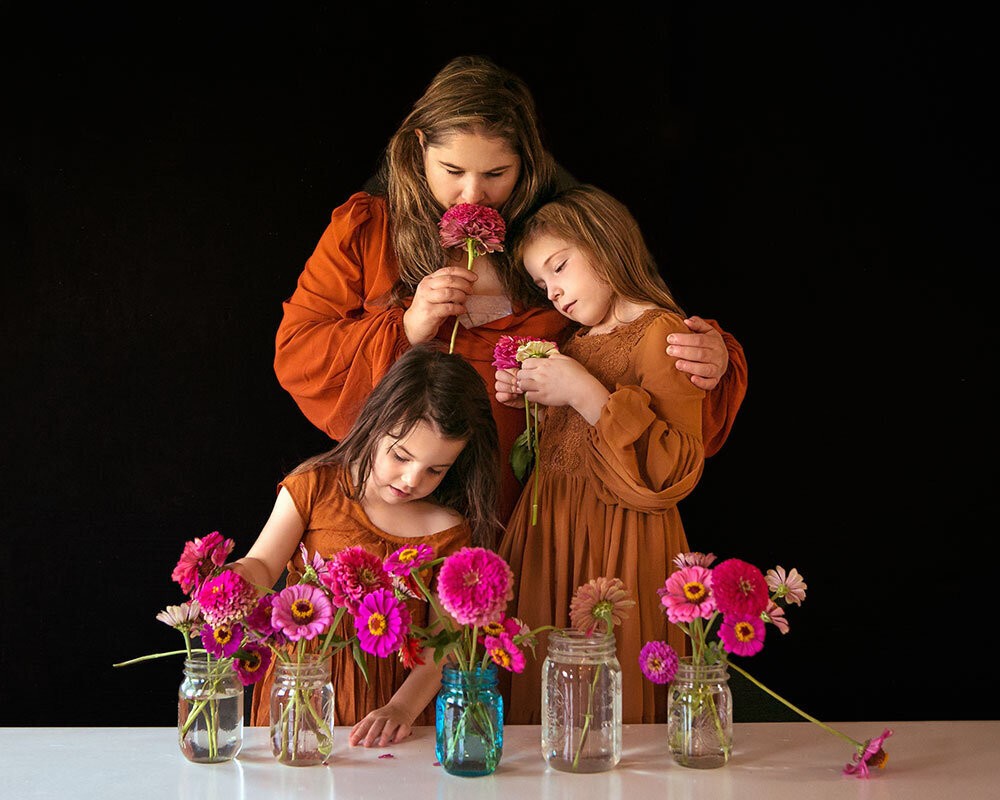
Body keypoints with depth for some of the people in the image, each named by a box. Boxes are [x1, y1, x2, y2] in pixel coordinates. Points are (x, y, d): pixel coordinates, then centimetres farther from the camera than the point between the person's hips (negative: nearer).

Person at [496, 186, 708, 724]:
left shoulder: (662, 331, -10)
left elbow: (676, 472, -20)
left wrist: (585, 393, -21)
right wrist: (523, 402, 9)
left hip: (619, 548, -8)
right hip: (549, 535, 8)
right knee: (544, 692, 10)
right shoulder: (576, 343, 16)